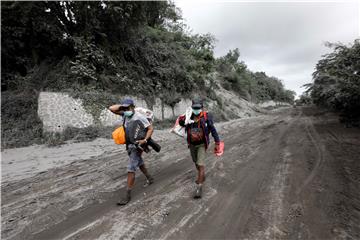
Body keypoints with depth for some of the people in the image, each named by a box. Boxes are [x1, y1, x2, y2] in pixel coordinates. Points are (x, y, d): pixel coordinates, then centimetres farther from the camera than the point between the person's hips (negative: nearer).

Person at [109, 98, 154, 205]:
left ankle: (128, 194, 0)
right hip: (130, 145, 8)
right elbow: (111, 108, -1)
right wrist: (122, 105, -5)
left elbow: (151, 128, -12)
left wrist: (145, 140, -22)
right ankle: (149, 178, 46)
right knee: (140, 163, 24)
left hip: (137, 145, -8)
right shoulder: (125, 114, 2)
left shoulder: (139, 117, -17)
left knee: (131, 169, -8)